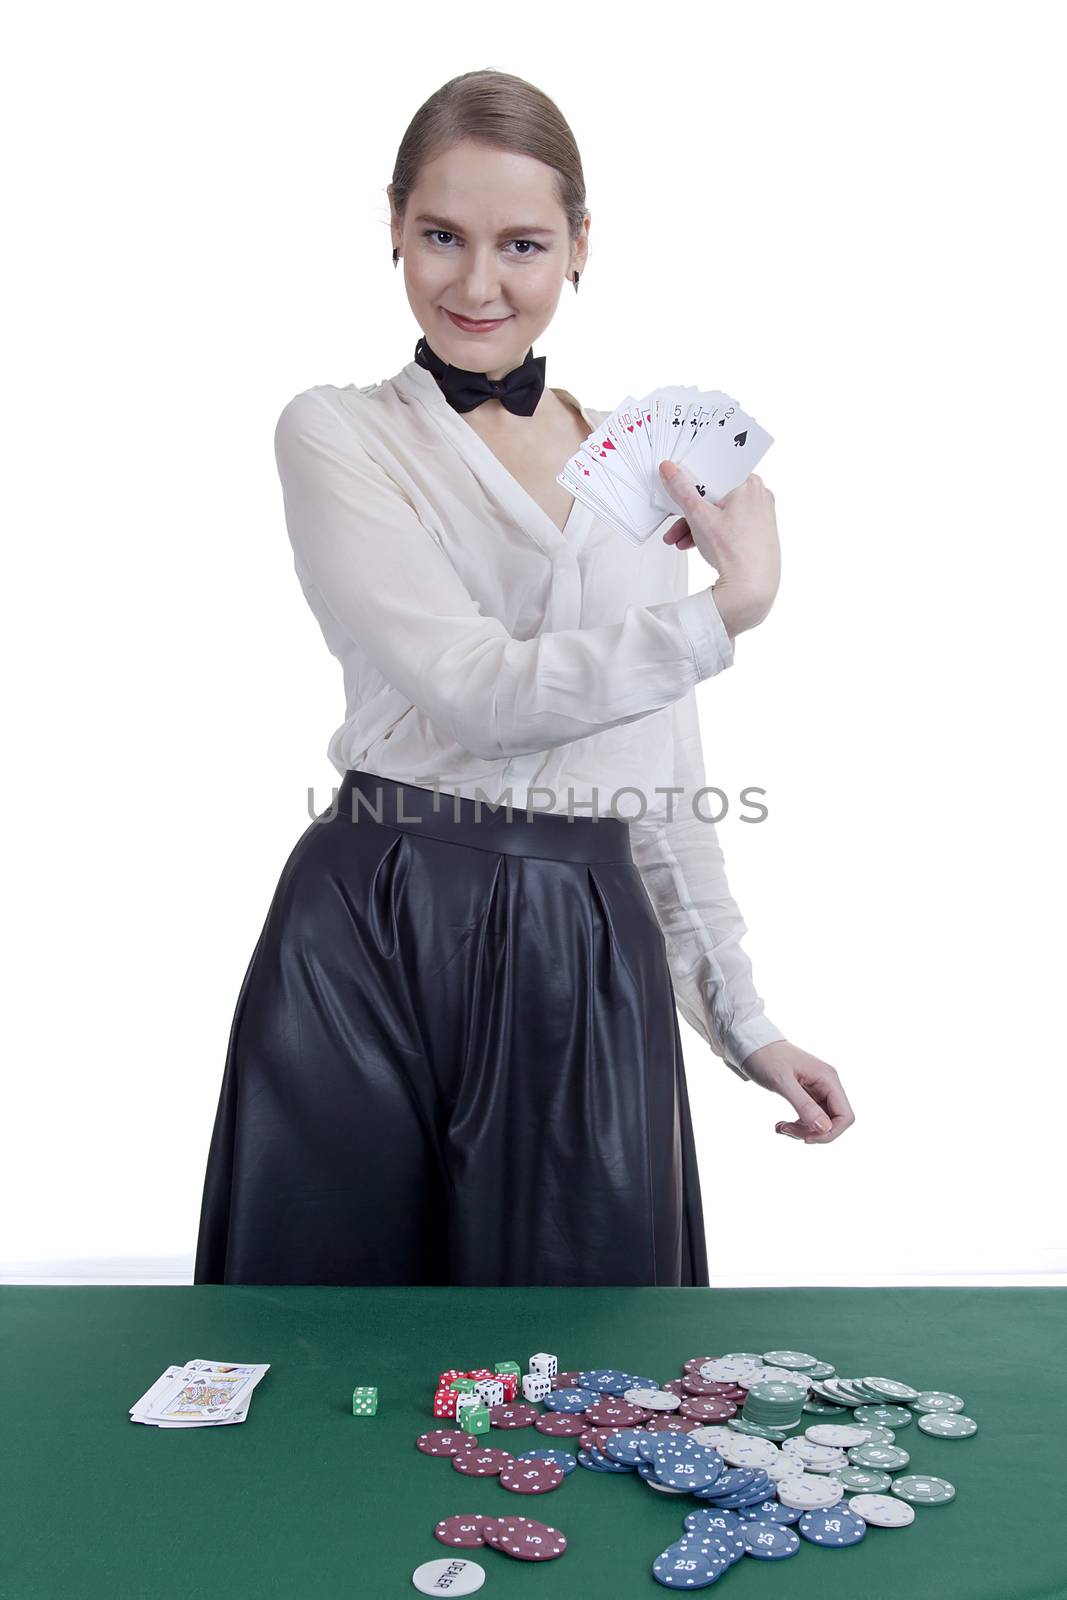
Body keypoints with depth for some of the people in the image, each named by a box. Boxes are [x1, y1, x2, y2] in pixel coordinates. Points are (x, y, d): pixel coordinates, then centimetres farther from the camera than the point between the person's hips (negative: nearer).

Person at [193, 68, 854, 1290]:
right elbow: (478, 692, -13)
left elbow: (665, 780, 14)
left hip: (593, 961, 4)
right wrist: (728, 611, -9)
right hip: (377, 949, -3)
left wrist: (744, 1021, 12)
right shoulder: (337, 434, 1)